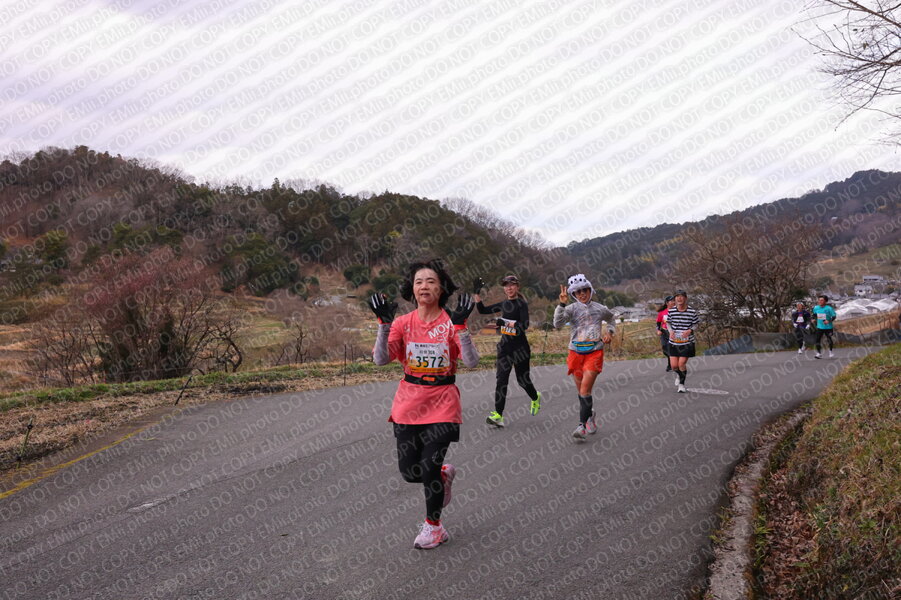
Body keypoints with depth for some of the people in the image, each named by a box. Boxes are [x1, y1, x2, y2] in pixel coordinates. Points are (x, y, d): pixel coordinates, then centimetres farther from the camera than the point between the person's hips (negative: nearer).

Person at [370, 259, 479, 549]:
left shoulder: (452, 322, -6)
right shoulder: (403, 323, 0)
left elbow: (471, 361, -18)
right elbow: (381, 359, -12)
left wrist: (460, 325, -27)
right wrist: (384, 323, -21)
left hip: (442, 403, -3)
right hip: (408, 403, 3)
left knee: (430, 467, -4)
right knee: (409, 470, 5)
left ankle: (433, 526, 21)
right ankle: (443, 475, 40)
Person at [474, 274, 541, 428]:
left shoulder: (521, 304, -8)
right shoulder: (504, 304, 11)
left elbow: (525, 324, -21)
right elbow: (482, 310, 14)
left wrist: (506, 322, -29)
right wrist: (476, 293, 5)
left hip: (520, 347, -5)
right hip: (505, 346, 5)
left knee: (523, 379, 6)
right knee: (501, 380, -5)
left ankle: (535, 398, 40)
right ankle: (498, 415, -10)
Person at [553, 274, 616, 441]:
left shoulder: (600, 308, 5)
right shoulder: (572, 308, -2)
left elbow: (611, 319, 28)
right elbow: (558, 323, -20)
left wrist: (609, 332, 11)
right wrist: (562, 304, -27)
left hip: (595, 353, -1)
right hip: (576, 352, 1)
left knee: (585, 391, -13)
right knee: (581, 392, 11)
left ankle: (582, 425, -9)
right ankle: (589, 415, 35)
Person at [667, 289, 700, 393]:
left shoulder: (692, 311, -8)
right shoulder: (671, 311, -2)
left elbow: (696, 326, 1)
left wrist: (690, 331, -19)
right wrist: (671, 331, -8)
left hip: (687, 342, -2)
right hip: (674, 342, 2)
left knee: (682, 363, -8)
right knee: (674, 365, -1)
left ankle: (682, 384, 15)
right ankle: (678, 375, 36)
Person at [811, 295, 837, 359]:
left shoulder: (829, 308, -13)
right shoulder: (816, 308, 0)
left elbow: (834, 316, -9)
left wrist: (829, 321, -23)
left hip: (828, 327, -3)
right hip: (819, 327, 3)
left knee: (829, 339, 3)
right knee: (818, 340, -6)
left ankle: (830, 352, 23)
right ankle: (818, 353, 1)